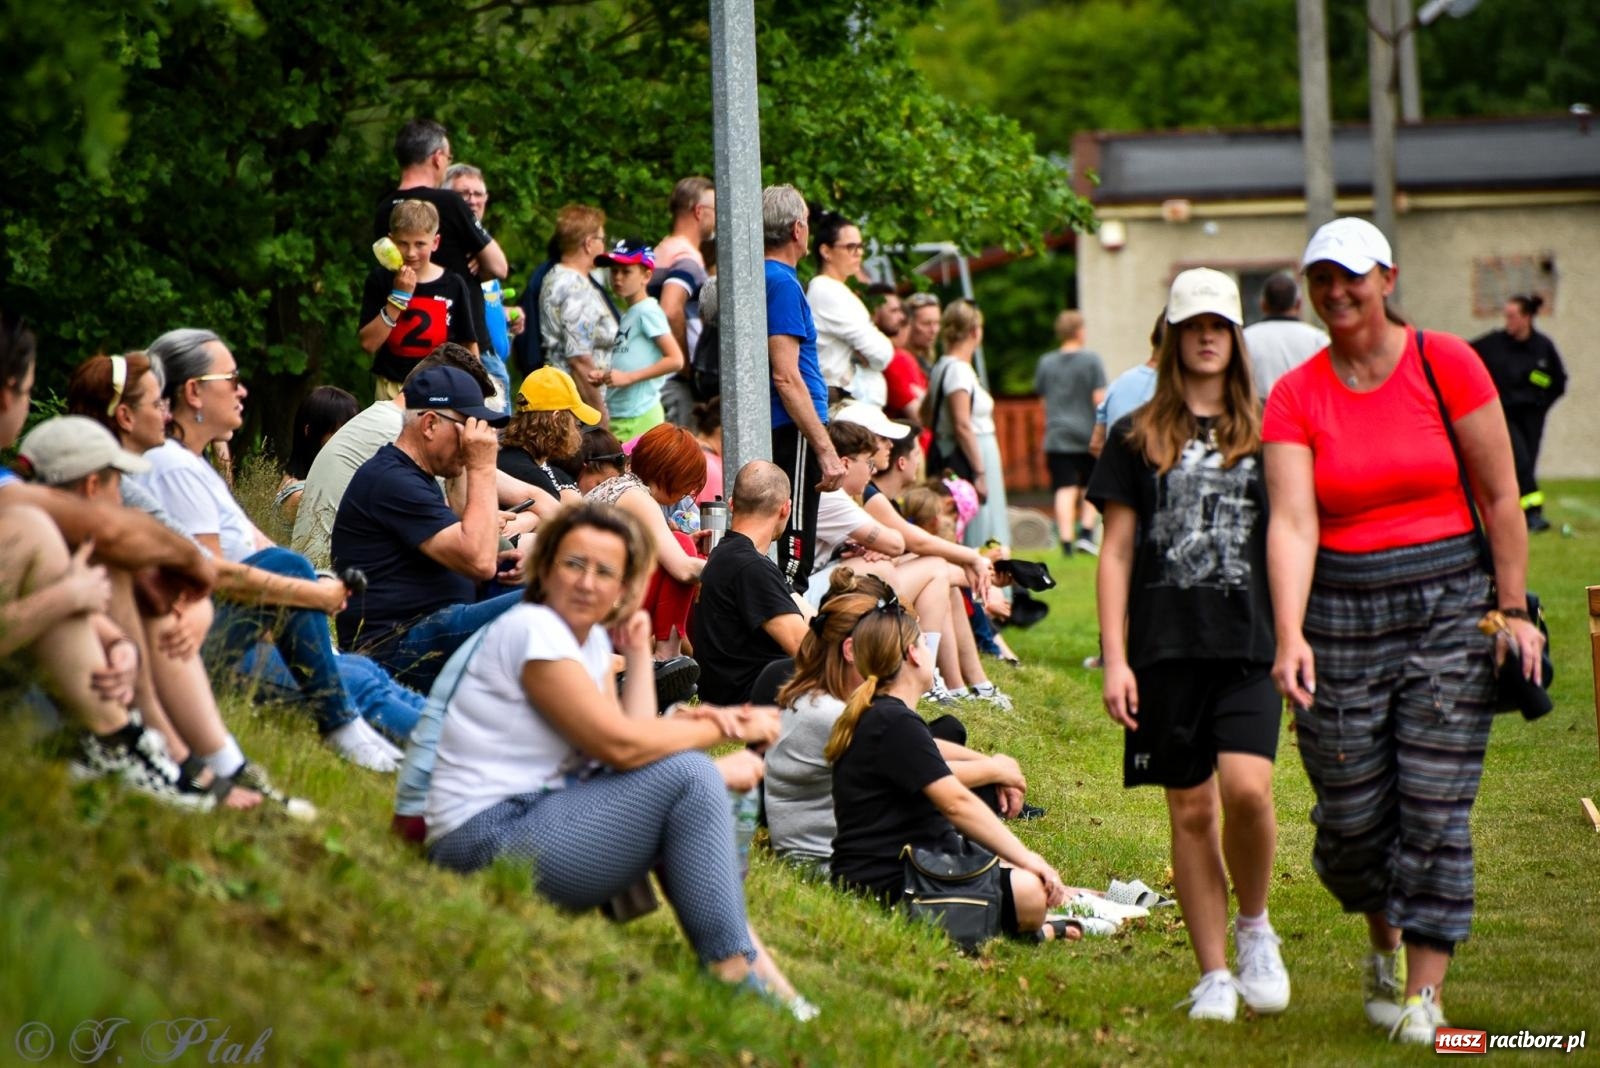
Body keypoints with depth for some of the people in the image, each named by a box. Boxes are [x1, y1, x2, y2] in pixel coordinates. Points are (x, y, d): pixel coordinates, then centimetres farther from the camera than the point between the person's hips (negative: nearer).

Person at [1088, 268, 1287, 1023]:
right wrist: (1114, 659, -1)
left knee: (1247, 788, -19)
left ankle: (1254, 925, 6)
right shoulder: (1136, 439, 9)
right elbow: (1116, 552, 7)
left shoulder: (1264, 435, 11)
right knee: (1191, 809, 2)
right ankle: (1213, 974, 10)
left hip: (1249, 642, 0)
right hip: (1167, 647, 0)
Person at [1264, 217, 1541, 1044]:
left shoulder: (1445, 365, -3)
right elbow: (1293, 522, -10)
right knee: (1351, 814, 4)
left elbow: (1499, 496, 1)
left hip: (1446, 605, -1)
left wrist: (1513, 610, -2)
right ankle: (1383, 938, 34)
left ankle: (1423, 992, -3)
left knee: (1436, 807, -7)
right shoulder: (1295, 396, 0)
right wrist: (1290, 637, -22)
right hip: (1340, 613, 2)